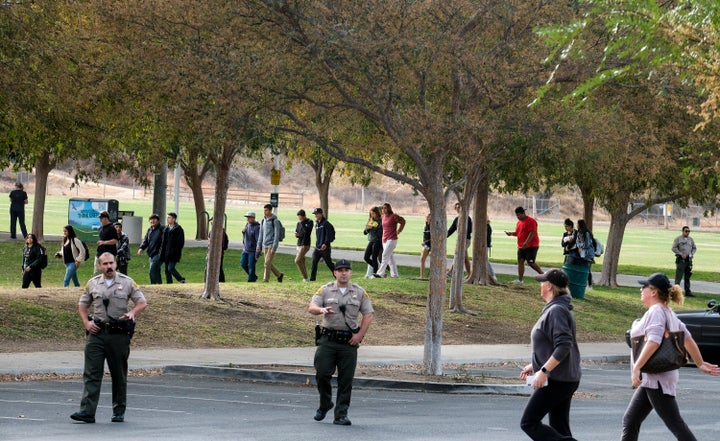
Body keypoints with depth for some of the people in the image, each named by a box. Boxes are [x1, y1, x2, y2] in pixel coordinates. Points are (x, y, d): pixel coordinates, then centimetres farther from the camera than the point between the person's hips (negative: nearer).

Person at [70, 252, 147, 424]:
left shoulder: (127, 282, 4)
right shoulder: (93, 284, 9)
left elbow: (142, 303, 6)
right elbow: (82, 305, 17)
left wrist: (132, 312, -13)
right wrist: (86, 322, 1)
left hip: (119, 334, -1)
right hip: (97, 333, 1)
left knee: (119, 374, 7)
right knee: (91, 373, -8)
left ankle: (119, 411, 18)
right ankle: (87, 412, -13)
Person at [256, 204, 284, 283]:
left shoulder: (275, 221, -10)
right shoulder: (263, 221, 11)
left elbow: (276, 235, -14)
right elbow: (261, 234, 17)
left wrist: (274, 248, -19)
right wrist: (259, 246, 11)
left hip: (271, 245, -7)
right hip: (265, 245, 7)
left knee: (267, 263, -12)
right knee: (268, 264, 9)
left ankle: (266, 279, -9)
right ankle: (279, 275, 25)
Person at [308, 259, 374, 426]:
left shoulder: (359, 292, 8)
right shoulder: (325, 290, 6)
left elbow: (368, 314, 8)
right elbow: (311, 308, -4)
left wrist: (360, 334, -3)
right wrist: (321, 309, -27)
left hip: (349, 342, 0)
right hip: (328, 339, 0)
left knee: (346, 380, -1)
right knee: (322, 374, -5)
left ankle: (341, 415, 3)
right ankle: (325, 404, 19)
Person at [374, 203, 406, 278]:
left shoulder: (393, 216, -11)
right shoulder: (383, 217, 11)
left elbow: (402, 221, -7)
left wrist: (398, 231, -6)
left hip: (391, 239, -8)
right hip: (384, 239, 8)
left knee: (385, 256, -14)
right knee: (390, 257, 12)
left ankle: (380, 273, -18)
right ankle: (394, 274, 18)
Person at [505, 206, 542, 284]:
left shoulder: (530, 221, -14)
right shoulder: (519, 222, 15)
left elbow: (532, 233, -21)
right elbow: (518, 233, 24)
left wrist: (526, 242, -30)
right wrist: (511, 233, 3)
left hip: (531, 246, -9)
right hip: (521, 246, 9)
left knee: (531, 262, -10)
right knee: (520, 261, 3)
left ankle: (542, 274, 6)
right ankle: (520, 279, 3)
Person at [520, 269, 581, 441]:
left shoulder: (557, 311, -16)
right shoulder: (556, 309, 15)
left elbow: (563, 347, -25)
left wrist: (543, 370, -26)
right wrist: (534, 366, 23)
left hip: (557, 380, -10)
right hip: (565, 380, 10)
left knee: (529, 422, -6)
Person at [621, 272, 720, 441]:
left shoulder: (656, 311, -14)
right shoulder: (668, 313, 17)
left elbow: (654, 342, -28)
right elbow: (688, 340, 20)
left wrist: (637, 367, -30)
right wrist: (700, 364, 26)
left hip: (657, 378, -11)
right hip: (652, 379, 11)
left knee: (675, 424, -9)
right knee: (630, 420, 11)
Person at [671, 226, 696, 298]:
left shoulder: (690, 239, 12)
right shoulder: (678, 239, -3)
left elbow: (694, 248, 21)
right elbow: (674, 248, -8)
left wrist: (691, 254, 2)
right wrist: (681, 254, -15)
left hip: (689, 260, 6)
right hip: (681, 260, -6)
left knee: (687, 277, 11)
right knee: (679, 276, -8)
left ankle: (687, 291, 17)